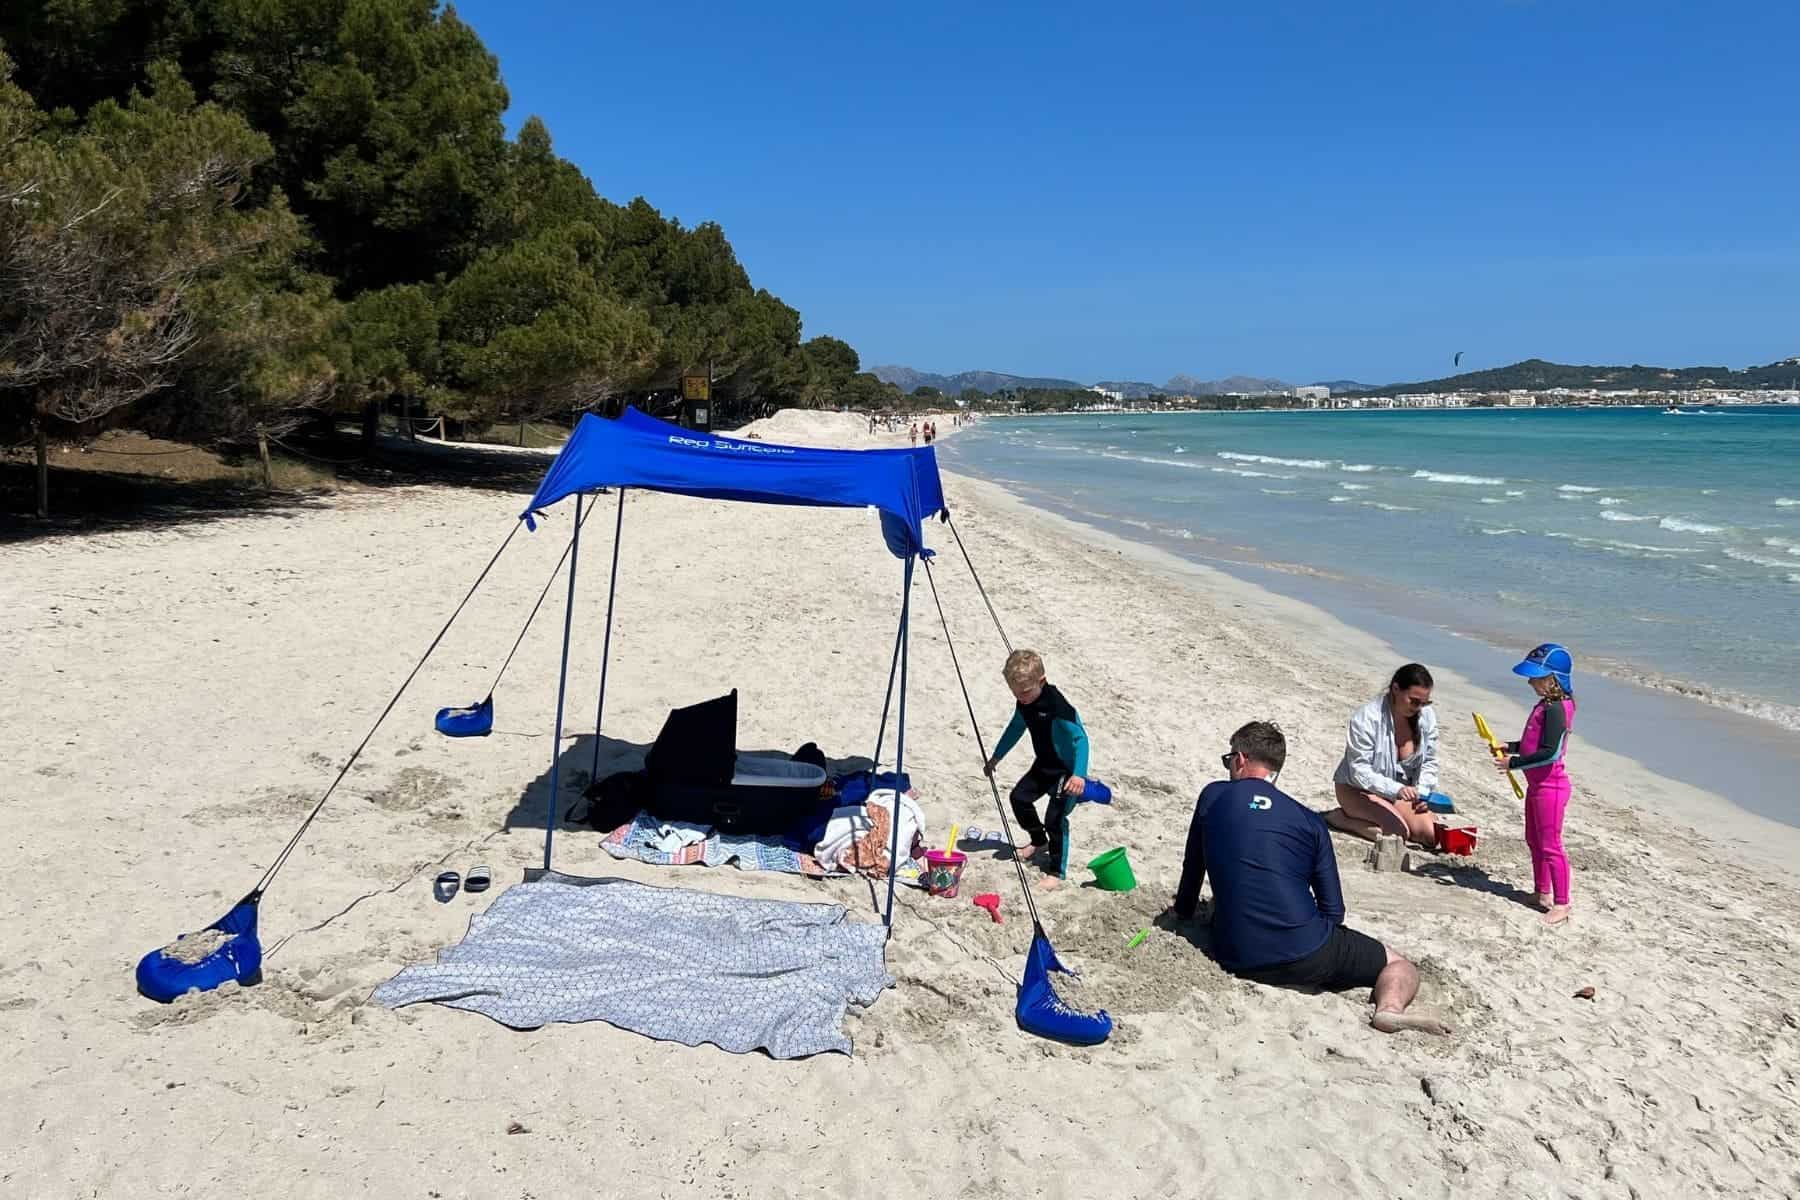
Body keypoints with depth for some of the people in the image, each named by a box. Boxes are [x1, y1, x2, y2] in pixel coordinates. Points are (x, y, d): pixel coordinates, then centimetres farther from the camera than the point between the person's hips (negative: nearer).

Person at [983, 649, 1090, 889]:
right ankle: (1039, 842, 36)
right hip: (1044, 764, 9)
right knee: (1019, 797, 13)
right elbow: (1016, 729, 13)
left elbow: (1080, 738, -31)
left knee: (1055, 816, -12)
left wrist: (1079, 775, -41)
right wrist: (996, 757, 22)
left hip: (1067, 769, -9)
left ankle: (1057, 871, 2)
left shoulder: (1058, 706, -31)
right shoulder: (1024, 702, -5)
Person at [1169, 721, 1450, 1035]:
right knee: (1401, 966, 14)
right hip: (1305, 956, -2)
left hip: (1235, 958, 3)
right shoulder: (1309, 821, 7)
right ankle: (1390, 1008, -18)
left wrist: (1184, 911, 37)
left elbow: (1192, 867, 19)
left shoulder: (1213, 796, 7)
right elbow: (1333, 910, 5)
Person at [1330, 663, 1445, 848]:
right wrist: (1396, 790, -38)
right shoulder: (1366, 718, -25)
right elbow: (1360, 771, -25)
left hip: (1400, 789, 6)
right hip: (1358, 789, -6)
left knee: (1430, 836, -12)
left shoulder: (1426, 716, -8)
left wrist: (1422, 791, -14)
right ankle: (1343, 818, -6)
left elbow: (1429, 762, 3)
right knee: (1400, 832, -27)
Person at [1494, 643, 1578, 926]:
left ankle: (1561, 904, 6)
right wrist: (1510, 747, 8)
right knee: (1534, 840, 21)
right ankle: (1543, 892, 34)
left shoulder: (1555, 709, -22)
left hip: (1550, 786, -11)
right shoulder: (1546, 705, 10)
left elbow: (1550, 752, -26)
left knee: (1550, 845, -3)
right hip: (1537, 784, 11)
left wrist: (1514, 763, -21)